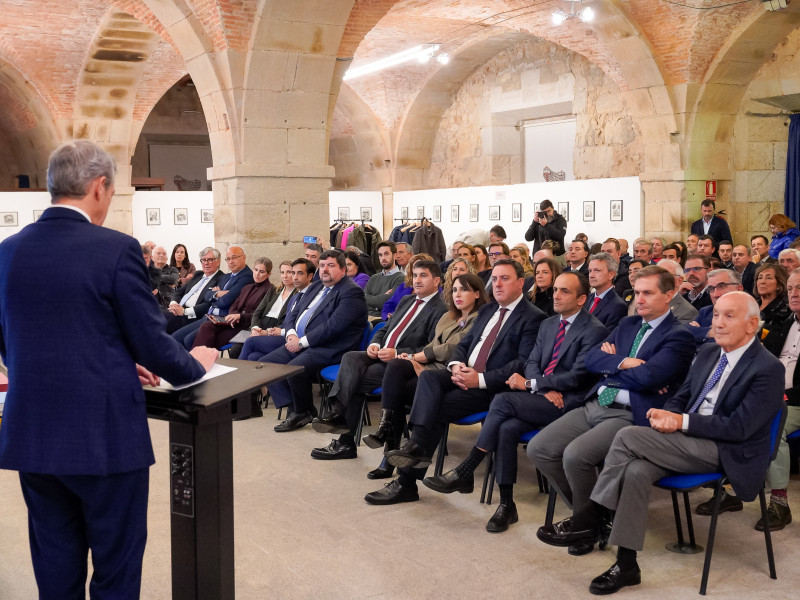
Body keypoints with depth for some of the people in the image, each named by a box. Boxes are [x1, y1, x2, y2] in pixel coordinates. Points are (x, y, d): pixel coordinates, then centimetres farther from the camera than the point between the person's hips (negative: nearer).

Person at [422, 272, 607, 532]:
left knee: (503, 400, -26)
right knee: (507, 428, -25)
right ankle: (506, 505, -16)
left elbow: (577, 377, -13)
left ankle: (463, 474, -18)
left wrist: (531, 384, -11)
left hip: (567, 402, -6)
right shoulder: (548, 325, 19)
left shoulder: (594, 331, -5)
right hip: (540, 396, 6)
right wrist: (544, 389, -7)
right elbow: (532, 362, 15)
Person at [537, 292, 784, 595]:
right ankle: (626, 565, -17)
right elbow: (681, 397, 18)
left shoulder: (768, 369, -10)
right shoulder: (708, 352, 13)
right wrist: (667, 414, -6)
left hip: (725, 452, -7)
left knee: (628, 436, -23)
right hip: (689, 441, 7)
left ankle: (586, 520, -12)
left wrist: (682, 421, -19)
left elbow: (739, 427, -17)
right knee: (636, 471, -25)